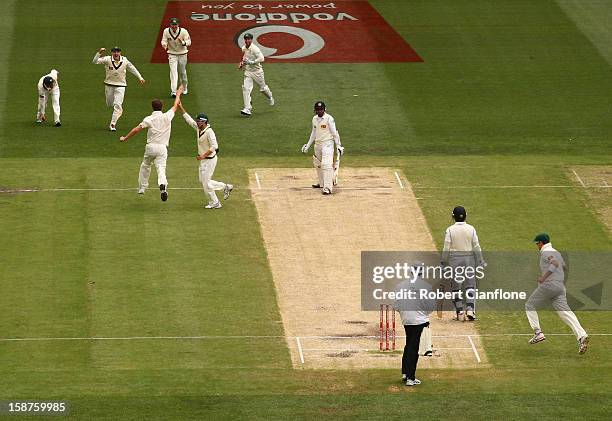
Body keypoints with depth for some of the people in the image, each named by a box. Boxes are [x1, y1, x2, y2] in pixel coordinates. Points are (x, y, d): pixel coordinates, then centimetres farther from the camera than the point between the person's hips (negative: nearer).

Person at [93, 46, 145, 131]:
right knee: (109, 104, 14)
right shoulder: (107, 59, -13)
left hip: (120, 85, -1)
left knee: (117, 105, -11)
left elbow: (133, 69, 5)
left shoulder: (125, 61, -9)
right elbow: (95, 61, -21)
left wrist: (140, 78, 3)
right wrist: (99, 53, -37)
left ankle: (113, 124, -6)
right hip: (109, 85, 1)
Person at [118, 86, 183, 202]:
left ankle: (142, 187, 28)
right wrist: (178, 94, 36)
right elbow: (176, 105, 18)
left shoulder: (149, 119, -3)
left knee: (145, 166, 22)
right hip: (162, 148, 0)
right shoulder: (167, 117, 2)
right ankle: (163, 185, -36)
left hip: (151, 147, 0)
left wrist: (125, 138, 5)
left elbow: (136, 129, -6)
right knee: (161, 168, -8)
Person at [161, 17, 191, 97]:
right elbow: (164, 40, -3)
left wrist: (183, 42, -36)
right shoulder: (166, 31, -11)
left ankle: (184, 88, 37)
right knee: (173, 73, -14)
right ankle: (173, 91, -19)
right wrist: (164, 44, -28)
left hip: (182, 54, 0)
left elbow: (189, 42, -13)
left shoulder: (183, 31, -16)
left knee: (183, 72, 14)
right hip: (172, 54, 0)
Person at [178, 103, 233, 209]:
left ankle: (214, 203, 10)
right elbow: (189, 119, 14)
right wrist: (181, 107, 11)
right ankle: (225, 187, 27)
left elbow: (214, 146, -29)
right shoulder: (198, 128, 4)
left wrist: (203, 156, -30)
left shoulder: (209, 131, -23)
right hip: (203, 160, 10)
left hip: (210, 159, -10)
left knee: (206, 182, -3)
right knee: (203, 181, 16)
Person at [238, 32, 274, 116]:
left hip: (257, 71, -5)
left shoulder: (255, 49, -21)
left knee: (263, 88, 13)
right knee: (246, 88, -12)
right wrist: (242, 62, 8)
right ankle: (248, 109, -16)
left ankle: (270, 97, 48)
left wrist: (251, 62, -33)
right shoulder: (244, 48, 3)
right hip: (248, 72, 5)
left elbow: (261, 59, -32)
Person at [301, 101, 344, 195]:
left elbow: (334, 133, -10)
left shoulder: (329, 119, -11)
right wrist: (308, 145, 21)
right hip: (317, 144, 8)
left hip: (327, 143, -8)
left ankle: (328, 187, -22)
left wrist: (338, 145, -12)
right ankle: (321, 183, 36)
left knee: (326, 164, -17)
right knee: (318, 164, 17)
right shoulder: (314, 119, 9)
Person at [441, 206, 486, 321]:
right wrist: (480, 261, 8)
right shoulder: (471, 229, -2)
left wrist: (443, 262, 2)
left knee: (455, 286, 7)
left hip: (454, 259, -1)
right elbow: (476, 247, -1)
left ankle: (459, 311, 5)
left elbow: (446, 248, -7)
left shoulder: (450, 230, -6)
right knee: (470, 285, 4)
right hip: (469, 259, 1)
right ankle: (470, 310, -9)